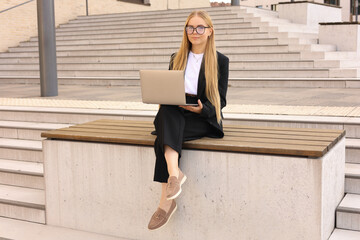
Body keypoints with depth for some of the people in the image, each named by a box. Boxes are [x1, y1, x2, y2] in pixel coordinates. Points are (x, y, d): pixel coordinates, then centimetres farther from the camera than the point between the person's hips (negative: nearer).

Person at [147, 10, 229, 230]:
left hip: (204, 119, -3)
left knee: (165, 136, -32)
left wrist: (202, 109, -18)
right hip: (175, 114, 3)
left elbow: (220, 100, 2)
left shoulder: (220, 61, 6)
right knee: (166, 113, -35)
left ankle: (166, 200, -35)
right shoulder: (177, 59, 17)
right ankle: (174, 174, -48)